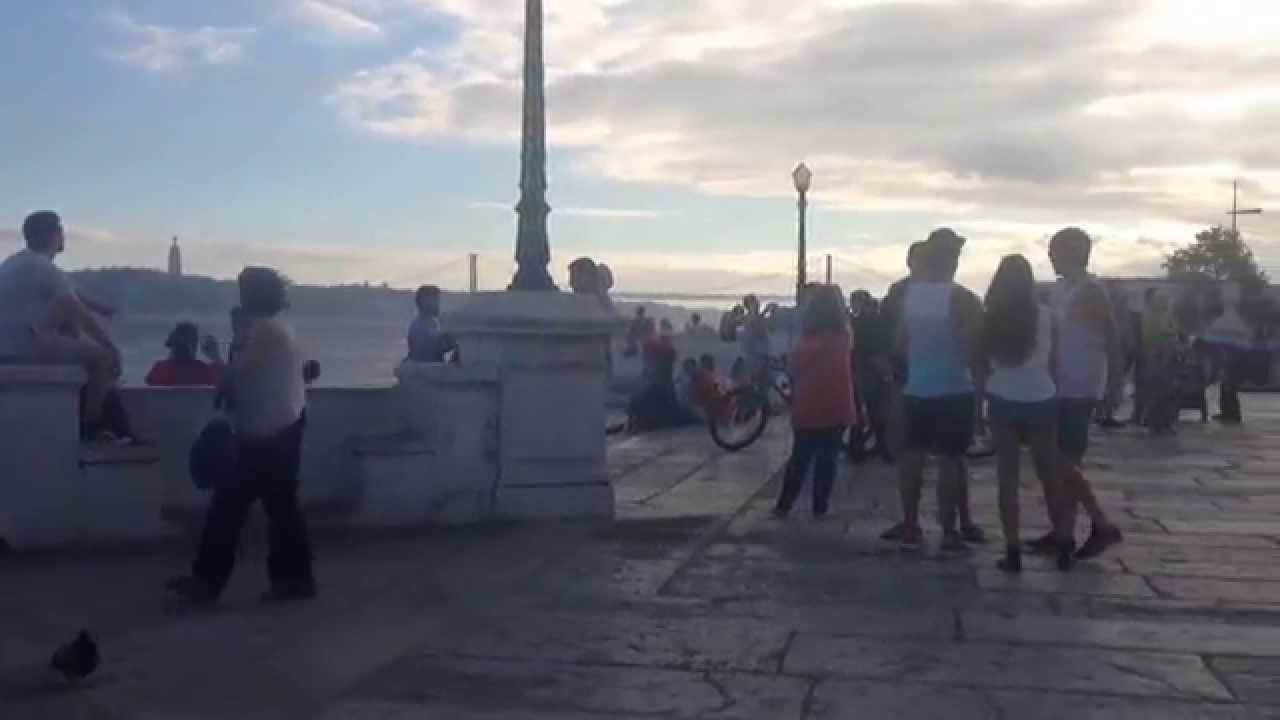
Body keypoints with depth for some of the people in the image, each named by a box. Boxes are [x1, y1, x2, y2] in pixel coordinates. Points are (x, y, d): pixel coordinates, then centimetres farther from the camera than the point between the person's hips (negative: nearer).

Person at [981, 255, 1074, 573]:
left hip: (1003, 401, 0)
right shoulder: (1045, 315, -5)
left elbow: (982, 361, 1)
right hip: (1040, 400, 1)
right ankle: (1063, 547, 18)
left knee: (1007, 478, 4)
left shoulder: (990, 317, -5)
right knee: (1049, 476, 13)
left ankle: (1013, 552, 1)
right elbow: (1052, 357, 6)